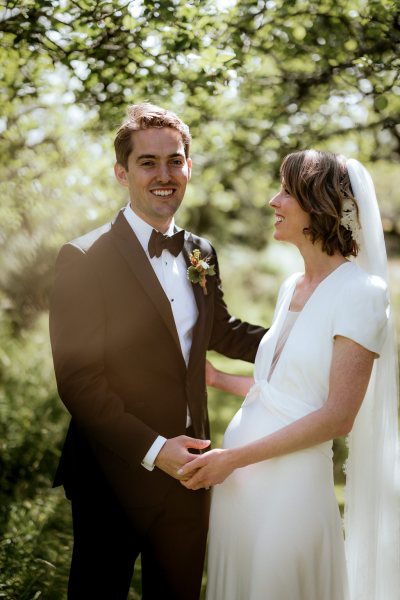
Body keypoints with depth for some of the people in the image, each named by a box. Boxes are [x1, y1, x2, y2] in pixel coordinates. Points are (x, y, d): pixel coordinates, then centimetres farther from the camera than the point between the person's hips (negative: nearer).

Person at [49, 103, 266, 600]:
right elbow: (78, 381, -18)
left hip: (185, 467, 6)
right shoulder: (84, 259, -15)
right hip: (117, 476, -5)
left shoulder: (201, 254, 4)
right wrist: (151, 450, -22)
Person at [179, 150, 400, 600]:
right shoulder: (291, 288, 9)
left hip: (290, 484, -7)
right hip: (239, 478, 7)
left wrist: (235, 457, -17)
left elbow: (338, 416, -17)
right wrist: (218, 379, 20)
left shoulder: (359, 293, -14)